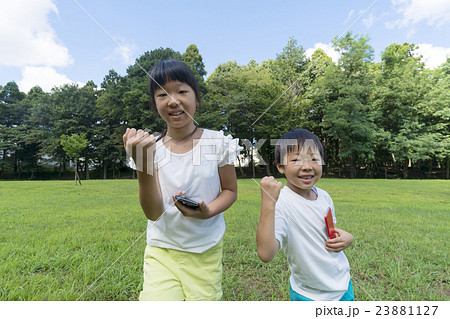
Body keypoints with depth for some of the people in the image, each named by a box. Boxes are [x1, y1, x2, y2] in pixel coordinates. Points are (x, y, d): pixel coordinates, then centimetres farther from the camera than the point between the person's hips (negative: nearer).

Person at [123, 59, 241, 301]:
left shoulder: (218, 142, -9)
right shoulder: (152, 148, -8)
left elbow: (230, 190, 1)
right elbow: (153, 213, -14)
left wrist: (208, 211, -19)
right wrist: (143, 163, -28)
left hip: (206, 252, 0)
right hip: (162, 251, 0)